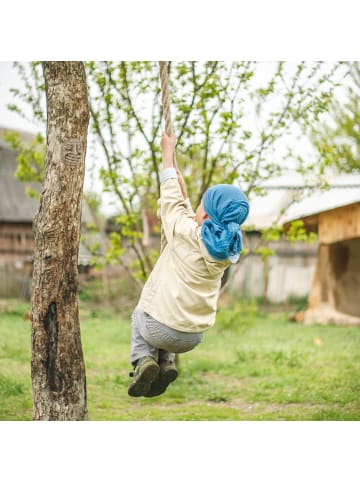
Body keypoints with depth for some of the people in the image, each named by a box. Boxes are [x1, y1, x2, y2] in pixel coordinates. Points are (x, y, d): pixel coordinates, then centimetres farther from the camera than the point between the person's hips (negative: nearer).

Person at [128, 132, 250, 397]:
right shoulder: (228, 251, -3)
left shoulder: (185, 233, -18)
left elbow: (171, 201, -2)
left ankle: (143, 359, 6)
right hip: (192, 338, 5)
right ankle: (167, 362, 13)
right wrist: (183, 189, 26)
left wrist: (168, 151, 9)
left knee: (139, 316, 30)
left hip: (161, 329, -5)